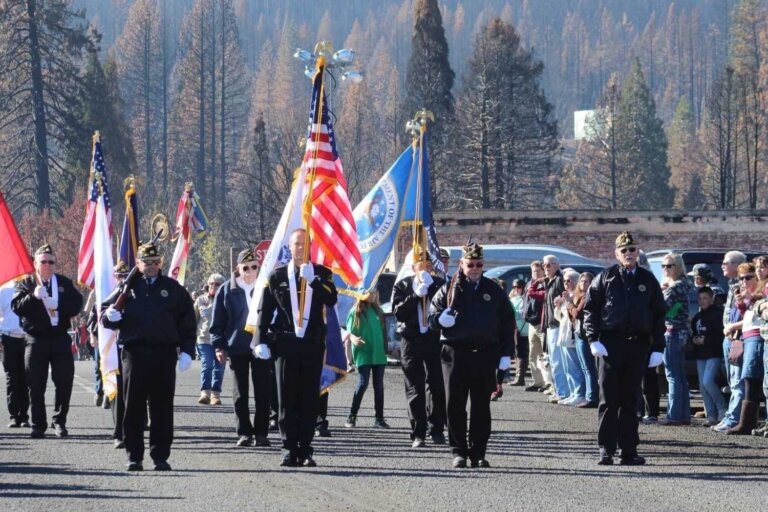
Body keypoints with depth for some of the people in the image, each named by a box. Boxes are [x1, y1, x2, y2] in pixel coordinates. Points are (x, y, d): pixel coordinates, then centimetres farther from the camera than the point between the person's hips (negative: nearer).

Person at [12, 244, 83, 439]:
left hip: (60, 337, 1)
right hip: (35, 339, -1)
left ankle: (60, 421, 12)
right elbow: (16, 306, -7)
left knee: (65, 382, -1)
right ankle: (38, 425, 7)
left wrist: (58, 305, -15)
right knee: (36, 385, 0)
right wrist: (33, 296, -23)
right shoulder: (26, 283, 6)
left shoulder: (64, 283, 11)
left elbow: (77, 304, 1)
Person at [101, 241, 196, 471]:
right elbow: (105, 311, 14)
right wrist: (109, 316, -10)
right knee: (133, 408, 0)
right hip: (134, 354, 0)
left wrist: (186, 351, 1)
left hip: (164, 356, 0)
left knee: (162, 409, 2)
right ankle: (134, 456, 6)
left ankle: (160, 456, 8)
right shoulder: (128, 287, 9)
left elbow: (187, 322, 10)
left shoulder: (173, 289, 9)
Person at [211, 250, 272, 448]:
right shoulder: (227, 290, 3)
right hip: (237, 348, 0)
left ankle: (261, 433, 6)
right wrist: (219, 346, -3)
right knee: (240, 393, 5)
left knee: (262, 392, 0)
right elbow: (217, 322, 4)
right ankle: (244, 433, 10)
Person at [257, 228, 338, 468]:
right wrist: (262, 342, -2)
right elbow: (265, 311, 7)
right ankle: (290, 450, 1)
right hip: (285, 344, 0)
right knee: (287, 400, -1)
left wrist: (313, 279, -19)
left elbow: (331, 300, -9)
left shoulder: (321, 274, 8)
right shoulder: (277, 276, 8)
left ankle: (305, 451, 5)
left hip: (313, 345, 0)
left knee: (309, 401, 1)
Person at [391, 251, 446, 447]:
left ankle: (436, 429, 8)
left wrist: (431, 286, -15)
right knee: (414, 388, 1)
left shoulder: (439, 284, 5)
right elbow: (398, 312, -7)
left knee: (436, 384, -2)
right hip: (411, 340, 0)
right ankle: (418, 433, 3)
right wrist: (416, 295, -16)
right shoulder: (402, 286, 5)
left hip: (434, 338, 0)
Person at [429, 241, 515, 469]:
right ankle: (459, 451, 5)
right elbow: (432, 315, 8)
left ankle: (478, 452, 9)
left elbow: (507, 322, 11)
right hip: (455, 354, -1)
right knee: (455, 405, -1)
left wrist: (506, 353, 4)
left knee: (481, 406, 4)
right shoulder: (449, 289, 6)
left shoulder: (493, 290, 10)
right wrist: (441, 319, -17)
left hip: (485, 354, 1)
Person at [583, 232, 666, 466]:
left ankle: (629, 450, 9)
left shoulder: (648, 280, 10)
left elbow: (659, 315, 12)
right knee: (609, 400, -3)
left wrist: (658, 348, 4)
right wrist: (594, 340, -8)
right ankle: (606, 450, 0)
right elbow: (590, 308, 3)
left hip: (637, 345, 2)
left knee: (630, 401, 6)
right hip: (610, 344, -2)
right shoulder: (606, 277, 4)